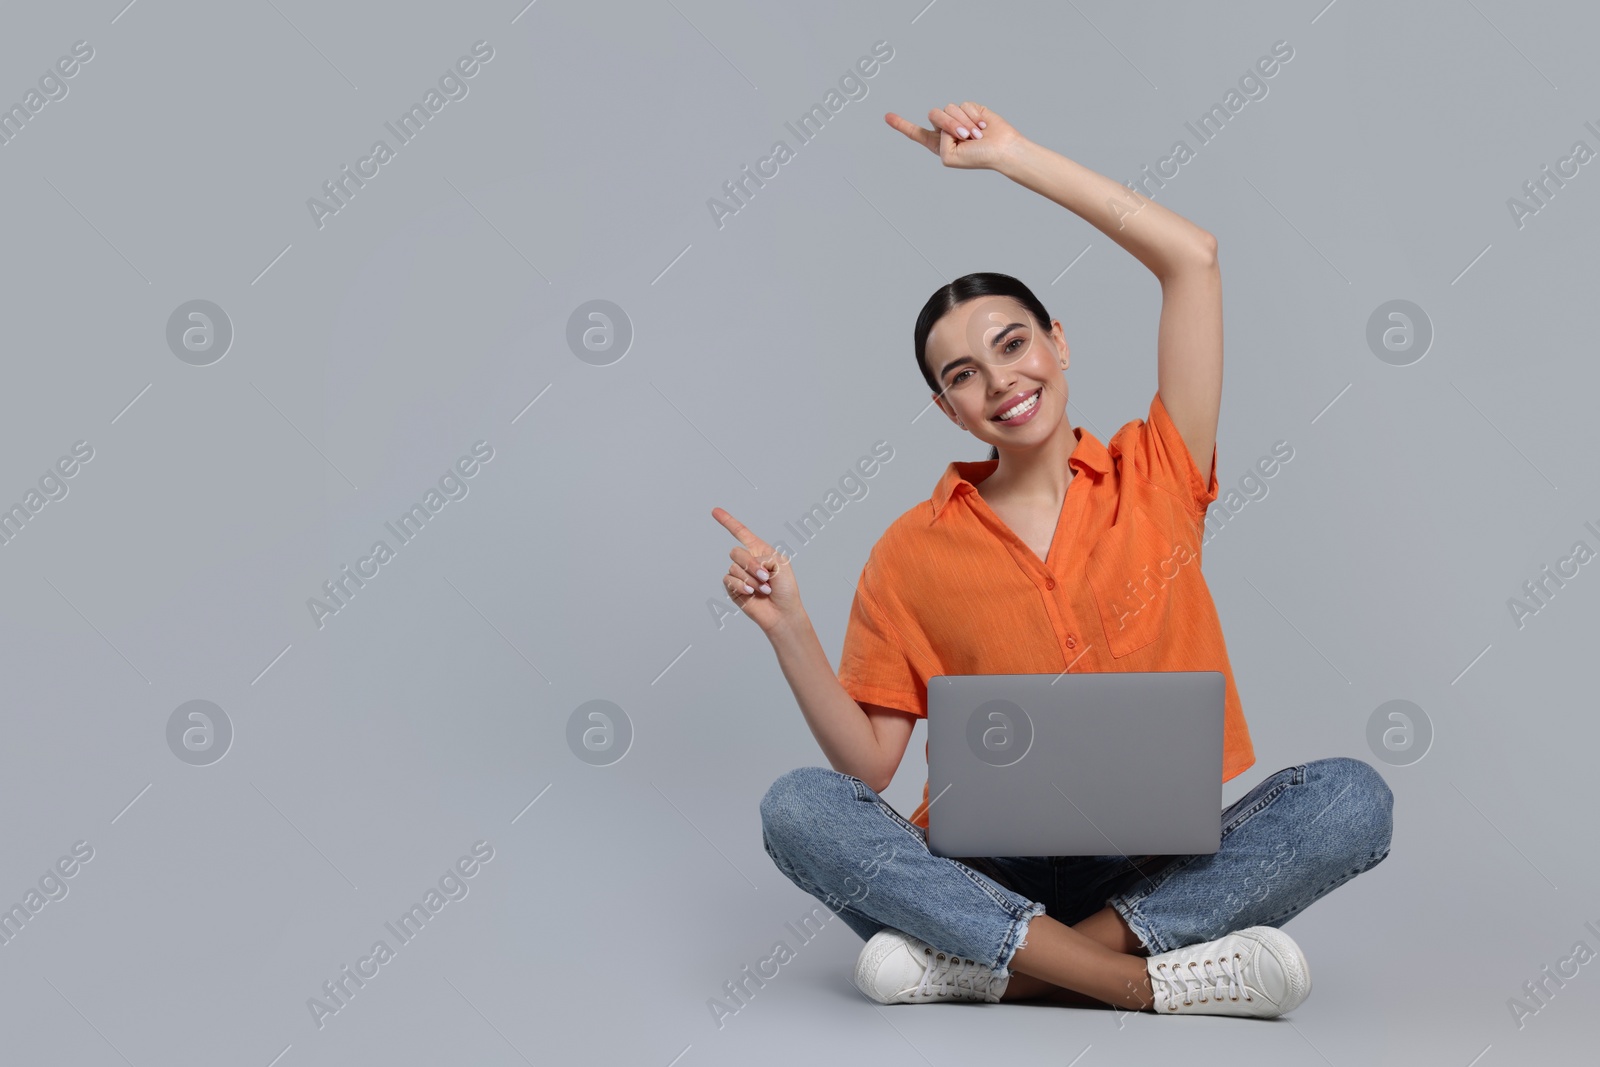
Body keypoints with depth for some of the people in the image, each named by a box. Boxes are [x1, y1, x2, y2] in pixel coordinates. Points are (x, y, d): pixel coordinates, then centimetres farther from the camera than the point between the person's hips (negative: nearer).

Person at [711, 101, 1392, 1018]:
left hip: (1162, 869, 1)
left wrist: (1009, 153, 0)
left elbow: (1192, 258, -2)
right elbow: (869, 766, 1)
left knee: (1352, 797, -26)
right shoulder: (914, 553, 4)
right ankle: (1145, 982, -30)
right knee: (799, 807, -27)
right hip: (983, 870, 0)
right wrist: (789, 628, -13)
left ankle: (983, 969, -27)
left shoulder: (1155, 479, 5)